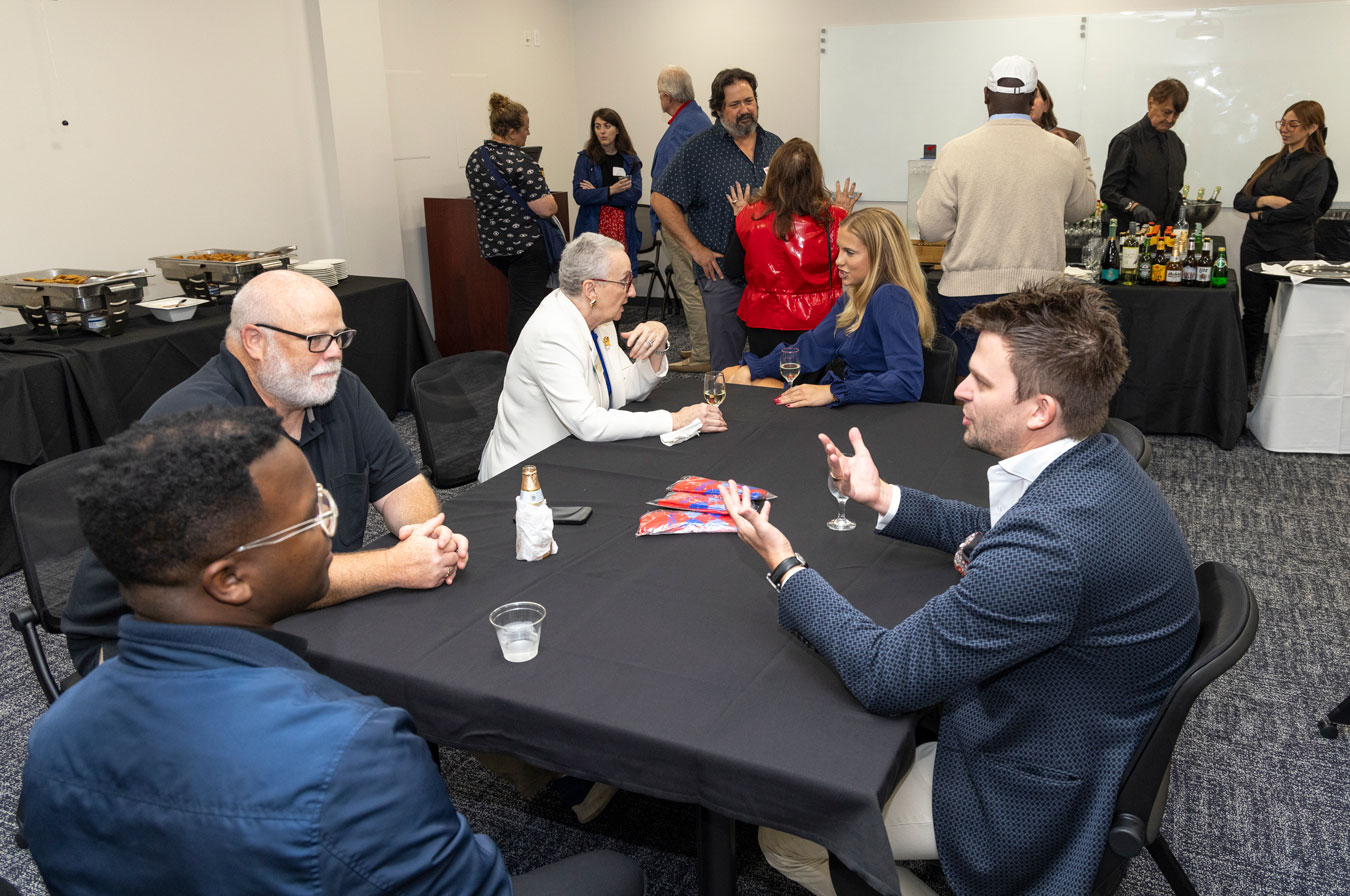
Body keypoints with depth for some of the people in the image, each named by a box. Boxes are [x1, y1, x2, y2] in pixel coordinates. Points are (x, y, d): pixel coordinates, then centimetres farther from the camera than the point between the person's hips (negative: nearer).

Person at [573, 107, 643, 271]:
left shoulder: (631, 160, 9)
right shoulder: (586, 158, 5)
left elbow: (634, 194, -4)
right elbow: (579, 195, -5)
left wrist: (596, 193, -6)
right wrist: (611, 190, -10)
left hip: (623, 227, 2)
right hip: (593, 227, -1)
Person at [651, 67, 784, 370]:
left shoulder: (774, 145, 13)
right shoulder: (700, 148, -2)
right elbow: (661, 199, -5)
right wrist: (696, 249, -10)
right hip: (723, 274, -4)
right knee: (727, 368, 0)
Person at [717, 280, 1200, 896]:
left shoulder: (1052, 541, -37)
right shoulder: (1095, 465, -6)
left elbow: (883, 677, -30)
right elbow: (998, 534, 16)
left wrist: (784, 566, -19)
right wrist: (884, 498, 6)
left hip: (1039, 793, -9)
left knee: (785, 836, -1)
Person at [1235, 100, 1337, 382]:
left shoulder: (1318, 165, -3)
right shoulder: (1271, 162, 16)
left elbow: (1305, 207, -16)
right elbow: (1239, 200, 9)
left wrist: (1262, 214, -8)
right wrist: (1265, 201, -10)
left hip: (1290, 250, -6)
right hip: (1255, 245, 6)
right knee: (1252, 313, 9)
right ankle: (1244, 375, 16)